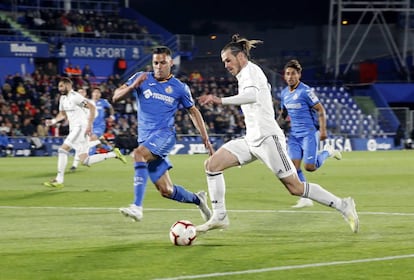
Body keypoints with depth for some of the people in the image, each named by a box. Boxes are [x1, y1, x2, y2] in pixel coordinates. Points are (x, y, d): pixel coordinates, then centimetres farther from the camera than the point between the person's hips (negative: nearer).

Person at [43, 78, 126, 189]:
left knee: (63, 149, -16)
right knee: (85, 161, 4)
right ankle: (113, 154, 14)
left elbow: (92, 107, -18)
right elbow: (62, 114, 26)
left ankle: (59, 180, -11)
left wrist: (89, 124, -23)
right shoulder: (63, 98, 14)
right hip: (74, 129, 10)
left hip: (81, 128, -10)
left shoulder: (75, 97, -13)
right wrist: (53, 121, 6)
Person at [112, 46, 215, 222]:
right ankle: (197, 199, 33)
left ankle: (137, 207, -41)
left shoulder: (180, 88, 4)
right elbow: (116, 97, 2)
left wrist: (205, 138, 13)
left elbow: (193, 111, 17)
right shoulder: (141, 78, 6)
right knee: (166, 191, 3)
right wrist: (133, 86, -17)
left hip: (165, 135, -3)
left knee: (139, 153, -34)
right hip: (146, 139, 3)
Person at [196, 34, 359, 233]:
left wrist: (220, 101, -37)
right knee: (212, 164, -4)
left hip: (267, 138, -10)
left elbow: (252, 95, -30)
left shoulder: (251, 70, -9)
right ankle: (219, 217, -4)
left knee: (295, 187, -9)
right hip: (251, 140, 10)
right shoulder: (244, 75, 19)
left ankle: (343, 206, 2)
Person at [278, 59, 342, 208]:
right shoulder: (284, 93, 9)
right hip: (294, 134, 6)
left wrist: (322, 130, -19)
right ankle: (305, 198, 1)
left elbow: (320, 110, -11)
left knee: (310, 167, -10)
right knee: (294, 167, -7)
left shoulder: (306, 91, -12)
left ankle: (327, 152, 19)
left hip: (309, 133, -6)